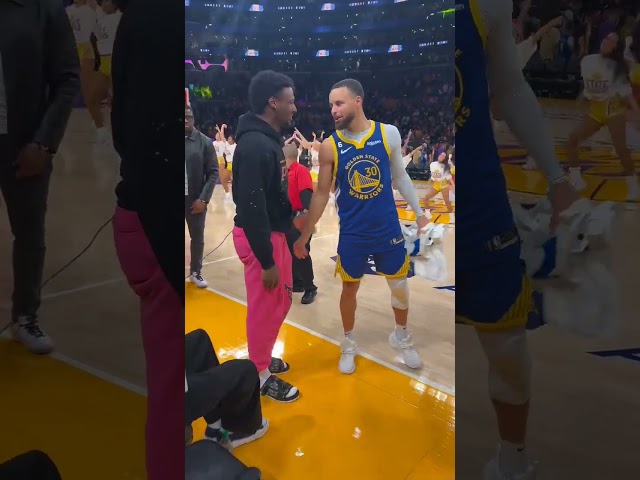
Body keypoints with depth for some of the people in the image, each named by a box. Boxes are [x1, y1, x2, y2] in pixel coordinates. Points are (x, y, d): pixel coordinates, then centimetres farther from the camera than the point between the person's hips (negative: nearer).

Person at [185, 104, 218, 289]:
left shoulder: (204, 142, -3)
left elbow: (213, 172, -2)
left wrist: (203, 198, -9)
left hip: (195, 200, 0)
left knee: (197, 237, 12)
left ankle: (195, 272, 29)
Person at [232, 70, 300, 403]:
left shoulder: (268, 139, 9)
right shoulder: (255, 145, -24)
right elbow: (251, 208, -27)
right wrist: (266, 260, -24)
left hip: (273, 232, 10)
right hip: (260, 237, -10)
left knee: (281, 300, 21)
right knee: (266, 307, 4)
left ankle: (261, 357, 39)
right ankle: (260, 375, 23)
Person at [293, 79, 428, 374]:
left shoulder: (389, 133, -8)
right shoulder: (329, 146, -10)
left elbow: (400, 176, 6)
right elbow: (322, 193, -2)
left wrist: (418, 211, 9)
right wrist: (305, 235, -1)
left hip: (388, 229, 1)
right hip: (352, 234, -1)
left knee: (400, 285, 14)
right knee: (349, 288, 12)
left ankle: (401, 338, 39)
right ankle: (349, 344, 34)